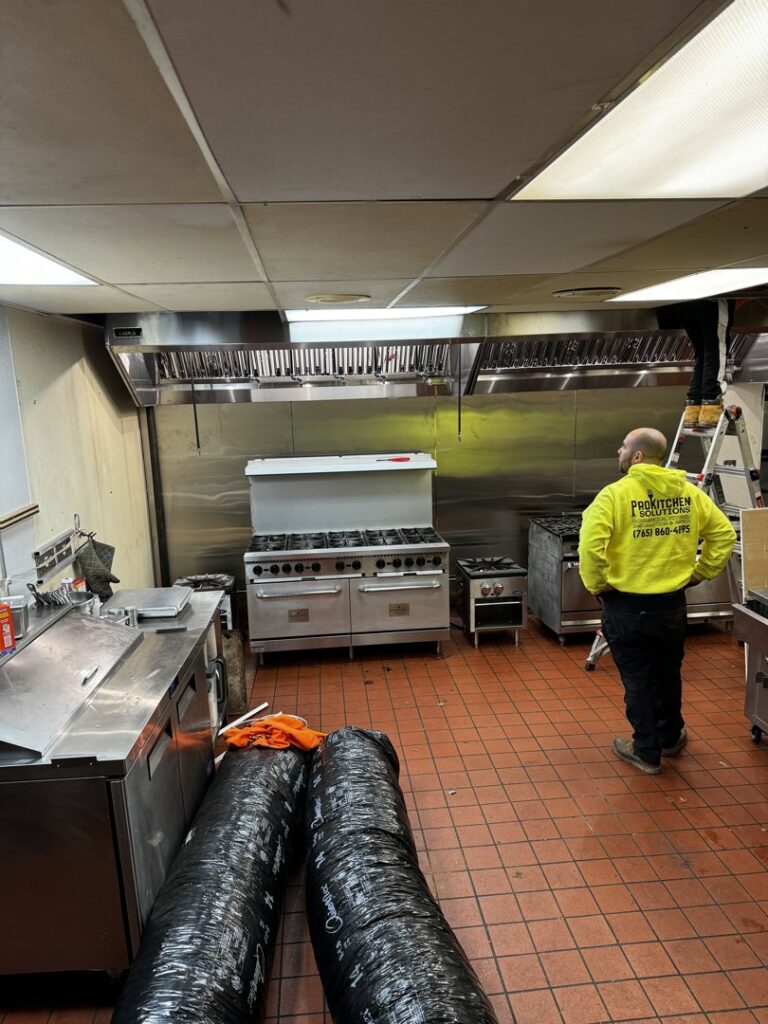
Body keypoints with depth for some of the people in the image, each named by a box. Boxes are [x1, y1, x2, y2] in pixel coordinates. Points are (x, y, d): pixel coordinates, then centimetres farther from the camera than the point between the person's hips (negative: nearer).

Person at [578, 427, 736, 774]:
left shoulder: (615, 494, -16)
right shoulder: (689, 492, 1)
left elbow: (590, 547, -26)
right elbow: (724, 534, 6)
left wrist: (597, 586, -11)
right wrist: (698, 573, 11)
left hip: (626, 605, -5)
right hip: (672, 603, 5)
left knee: (637, 680, 10)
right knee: (668, 673, 24)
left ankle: (647, 752, 23)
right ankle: (670, 737, 43)